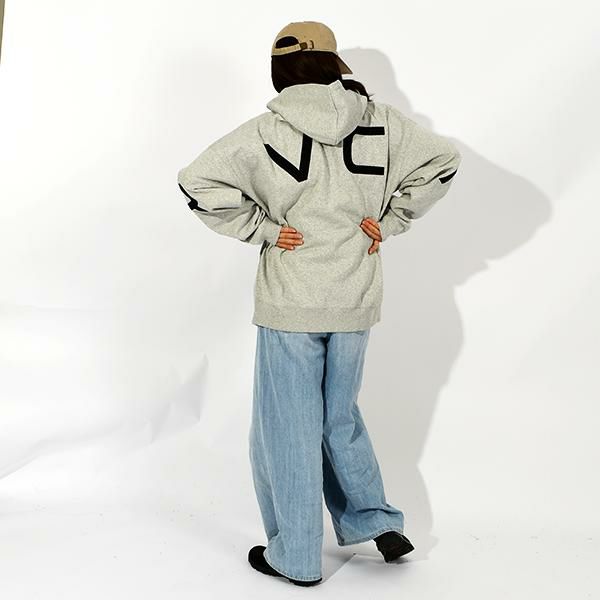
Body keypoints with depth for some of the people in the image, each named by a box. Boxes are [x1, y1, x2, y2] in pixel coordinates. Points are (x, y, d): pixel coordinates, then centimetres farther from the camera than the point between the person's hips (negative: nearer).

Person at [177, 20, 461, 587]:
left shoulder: (267, 131, -10)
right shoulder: (380, 120, 1)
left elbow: (197, 180, -16)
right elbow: (442, 159, 5)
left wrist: (262, 228, -10)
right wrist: (388, 221, 2)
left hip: (290, 305, -4)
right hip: (356, 303, 5)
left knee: (288, 427, 8)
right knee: (340, 416, 24)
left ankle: (295, 557, 18)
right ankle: (377, 522, 27)